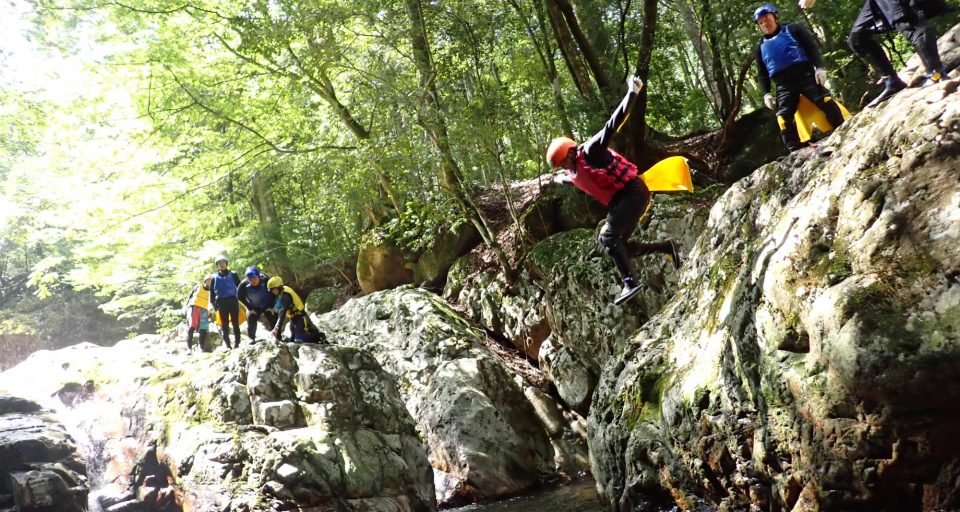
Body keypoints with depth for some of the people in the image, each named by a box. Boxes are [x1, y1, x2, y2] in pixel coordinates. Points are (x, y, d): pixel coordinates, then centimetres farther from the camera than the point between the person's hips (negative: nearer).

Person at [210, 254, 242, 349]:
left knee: (235, 323, -3)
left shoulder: (233, 274, 9)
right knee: (225, 324, 1)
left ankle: (237, 343, -1)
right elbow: (212, 292, 15)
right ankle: (227, 344, 3)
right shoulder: (214, 277, 13)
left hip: (233, 300, -1)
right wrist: (214, 304, 6)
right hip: (221, 302, 2)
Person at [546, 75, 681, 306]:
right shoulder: (573, 175, 11)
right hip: (620, 201, 9)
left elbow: (612, 125, -20)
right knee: (618, 245, 3)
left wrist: (632, 93, -26)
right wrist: (560, 180, 62)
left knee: (608, 237, -21)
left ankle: (630, 283, -25)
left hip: (633, 193, -9)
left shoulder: (590, 152, -13)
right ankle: (667, 246, 13)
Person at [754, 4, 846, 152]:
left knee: (827, 103, -15)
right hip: (784, 87, 3)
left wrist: (820, 67, -10)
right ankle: (795, 151, -14)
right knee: (784, 119, -13)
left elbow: (812, 48, 4)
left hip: (806, 76, -2)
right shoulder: (761, 47, 19)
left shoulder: (792, 30, 11)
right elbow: (762, 73, 19)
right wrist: (766, 93, 5)